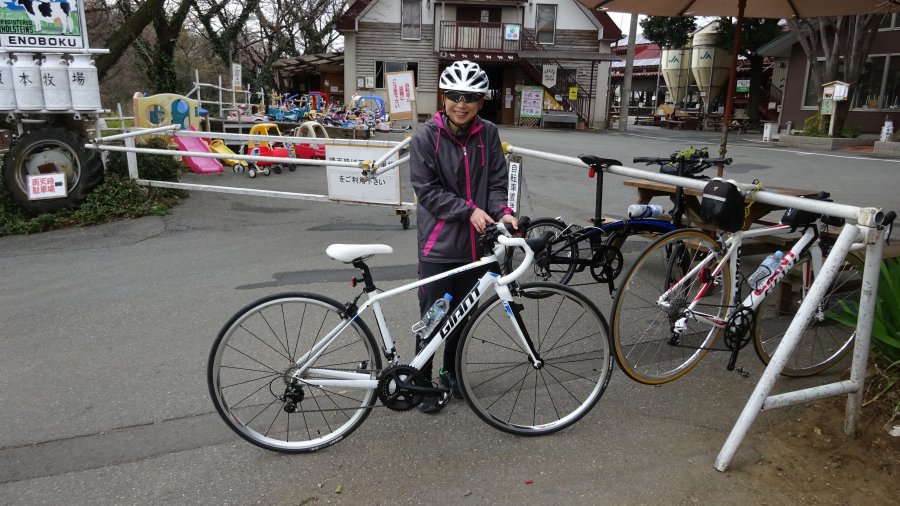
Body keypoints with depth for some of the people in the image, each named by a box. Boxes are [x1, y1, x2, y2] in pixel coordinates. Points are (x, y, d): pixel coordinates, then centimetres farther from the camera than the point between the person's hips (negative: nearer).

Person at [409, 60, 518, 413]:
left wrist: (501, 211, -15)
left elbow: (497, 182, 4)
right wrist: (469, 210, -18)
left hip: (475, 243, 4)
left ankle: (451, 372, 38)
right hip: (439, 244, -3)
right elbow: (426, 189, -11)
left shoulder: (488, 135, 2)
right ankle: (422, 381, 23)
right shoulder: (426, 138, -8)